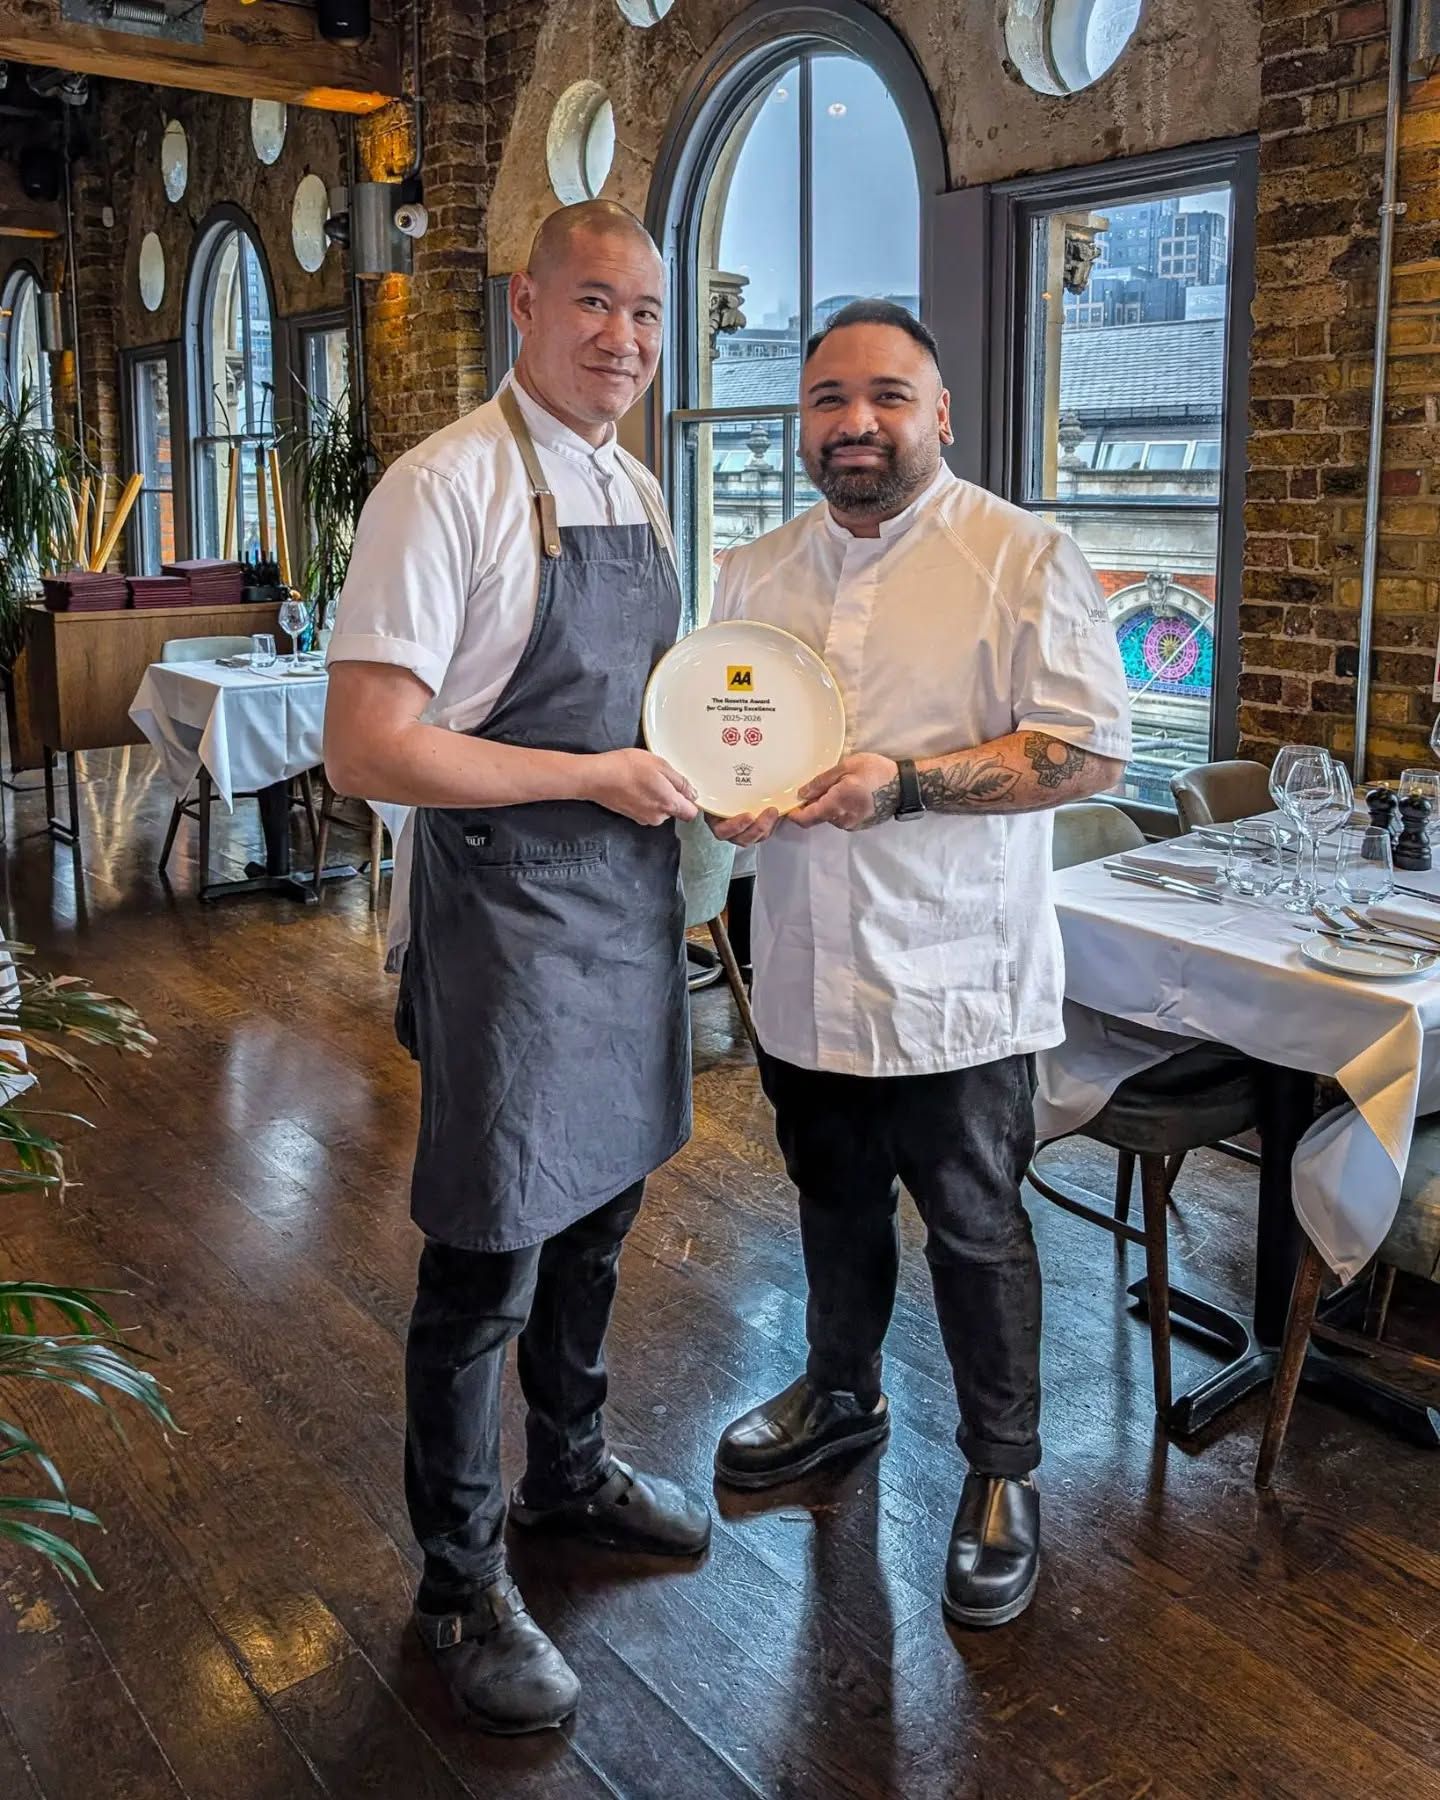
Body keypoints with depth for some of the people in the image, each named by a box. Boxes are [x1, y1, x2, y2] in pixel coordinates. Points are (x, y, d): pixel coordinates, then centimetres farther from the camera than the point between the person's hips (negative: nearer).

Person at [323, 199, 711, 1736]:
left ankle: (568, 1470, 44)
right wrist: (601, 775, -19)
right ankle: (460, 1581, 25)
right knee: (485, 1264, 4)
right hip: (505, 914, -8)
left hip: (630, 901, 8)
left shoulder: (636, 490, 11)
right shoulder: (447, 486, -16)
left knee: (595, 1213, 21)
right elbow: (368, 750, -22)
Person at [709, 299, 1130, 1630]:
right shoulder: (755, 575, 8)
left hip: (953, 981, -5)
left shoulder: (1024, 560, -9)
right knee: (835, 1206, 22)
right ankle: (843, 1392, 46)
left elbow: (1091, 751, -16)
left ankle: (1004, 1476, 27)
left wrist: (899, 784, -24)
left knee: (976, 1234, 7)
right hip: (806, 973, 5)